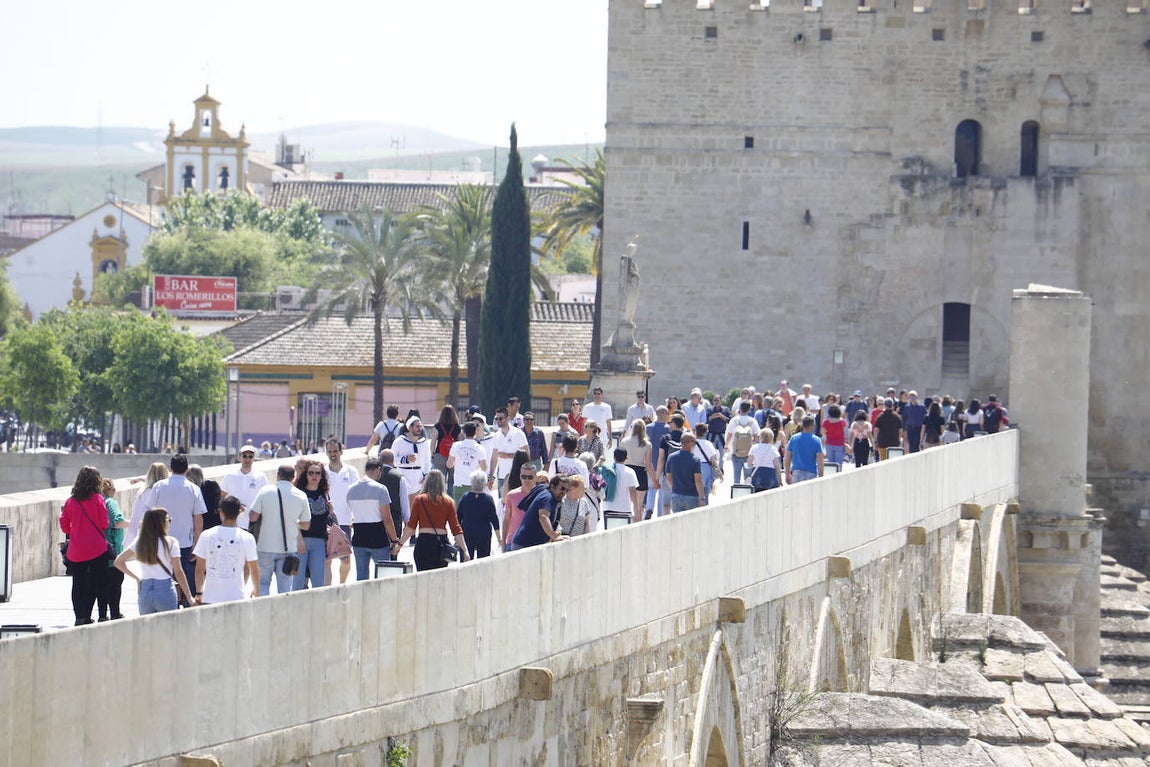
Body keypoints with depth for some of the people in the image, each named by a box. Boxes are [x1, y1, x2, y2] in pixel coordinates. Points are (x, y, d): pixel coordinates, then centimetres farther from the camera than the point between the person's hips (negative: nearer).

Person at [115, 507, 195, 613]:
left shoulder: (139, 542, 4)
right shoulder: (171, 542, -8)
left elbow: (118, 562, 7)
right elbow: (178, 572, -7)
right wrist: (189, 597, 0)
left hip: (144, 590, 4)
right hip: (165, 590, -4)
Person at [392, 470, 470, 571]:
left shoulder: (419, 500, 2)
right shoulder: (448, 502, 5)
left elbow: (411, 526, -1)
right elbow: (455, 529, 0)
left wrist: (400, 543, 6)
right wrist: (465, 550, 1)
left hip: (423, 541, -2)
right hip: (442, 542, 2)